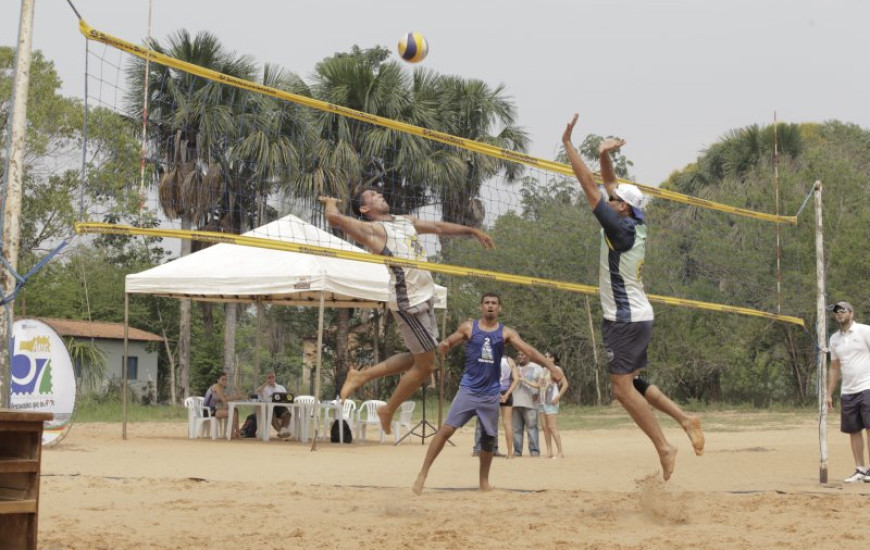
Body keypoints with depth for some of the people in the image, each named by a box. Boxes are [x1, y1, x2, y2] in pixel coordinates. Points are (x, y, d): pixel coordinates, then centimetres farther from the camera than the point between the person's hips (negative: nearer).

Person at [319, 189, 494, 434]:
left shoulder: (406, 221, 17)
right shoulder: (374, 229, -9)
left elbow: (439, 227, 28)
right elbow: (334, 218, -20)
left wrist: (472, 231, 29)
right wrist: (331, 202, 2)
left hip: (424, 296, 9)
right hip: (408, 301, -9)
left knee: (419, 358, 19)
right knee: (425, 365, -3)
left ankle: (360, 376, 27)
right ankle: (388, 411, 15)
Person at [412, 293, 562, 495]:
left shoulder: (506, 332, 3)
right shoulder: (469, 327, 3)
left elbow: (528, 350, -6)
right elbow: (447, 342, 7)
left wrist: (551, 366, -19)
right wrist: (442, 346, -19)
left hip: (491, 393, 2)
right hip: (469, 389, -2)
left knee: (489, 438, 8)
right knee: (446, 429, -13)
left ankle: (484, 482, 25)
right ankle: (422, 474, -8)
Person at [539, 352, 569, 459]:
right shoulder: (544, 370, 17)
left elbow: (565, 384, -13)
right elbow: (539, 385, 25)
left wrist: (558, 397, -17)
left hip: (551, 402, -8)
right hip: (542, 401, 8)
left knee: (552, 427, -11)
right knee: (545, 427, 5)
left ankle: (560, 452, -9)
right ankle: (549, 452, 8)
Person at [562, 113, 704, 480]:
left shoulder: (621, 229, -16)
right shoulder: (636, 225, 7)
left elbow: (590, 188, -18)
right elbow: (609, 186, 18)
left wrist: (568, 144, -15)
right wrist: (605, 157, 3)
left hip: (625, 320, -10)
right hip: (639, 316, 10)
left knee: (623, 388, -8)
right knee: (630, 384, 17)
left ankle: (664, 448, -9)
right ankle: (685, 419, 14)